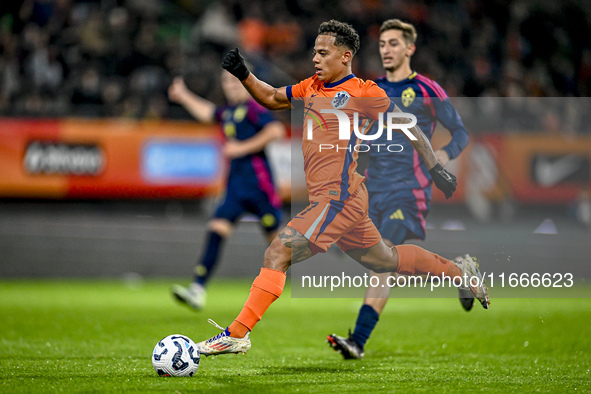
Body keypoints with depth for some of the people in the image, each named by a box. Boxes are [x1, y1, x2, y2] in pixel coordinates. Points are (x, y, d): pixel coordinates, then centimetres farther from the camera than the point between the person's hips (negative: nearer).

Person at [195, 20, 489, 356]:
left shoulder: (363, 92, -7)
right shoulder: (312, 87, 14)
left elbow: (408, 126, 1)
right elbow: (271, 98, 24)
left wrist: (436, 168, 2)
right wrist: (243, 74, 7)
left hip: (338, 198, -9)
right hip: (345, 201, 9)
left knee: (279, 251, -18)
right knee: (385, 260, 22)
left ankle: (238, 334, -21)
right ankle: (460, 271, 39)